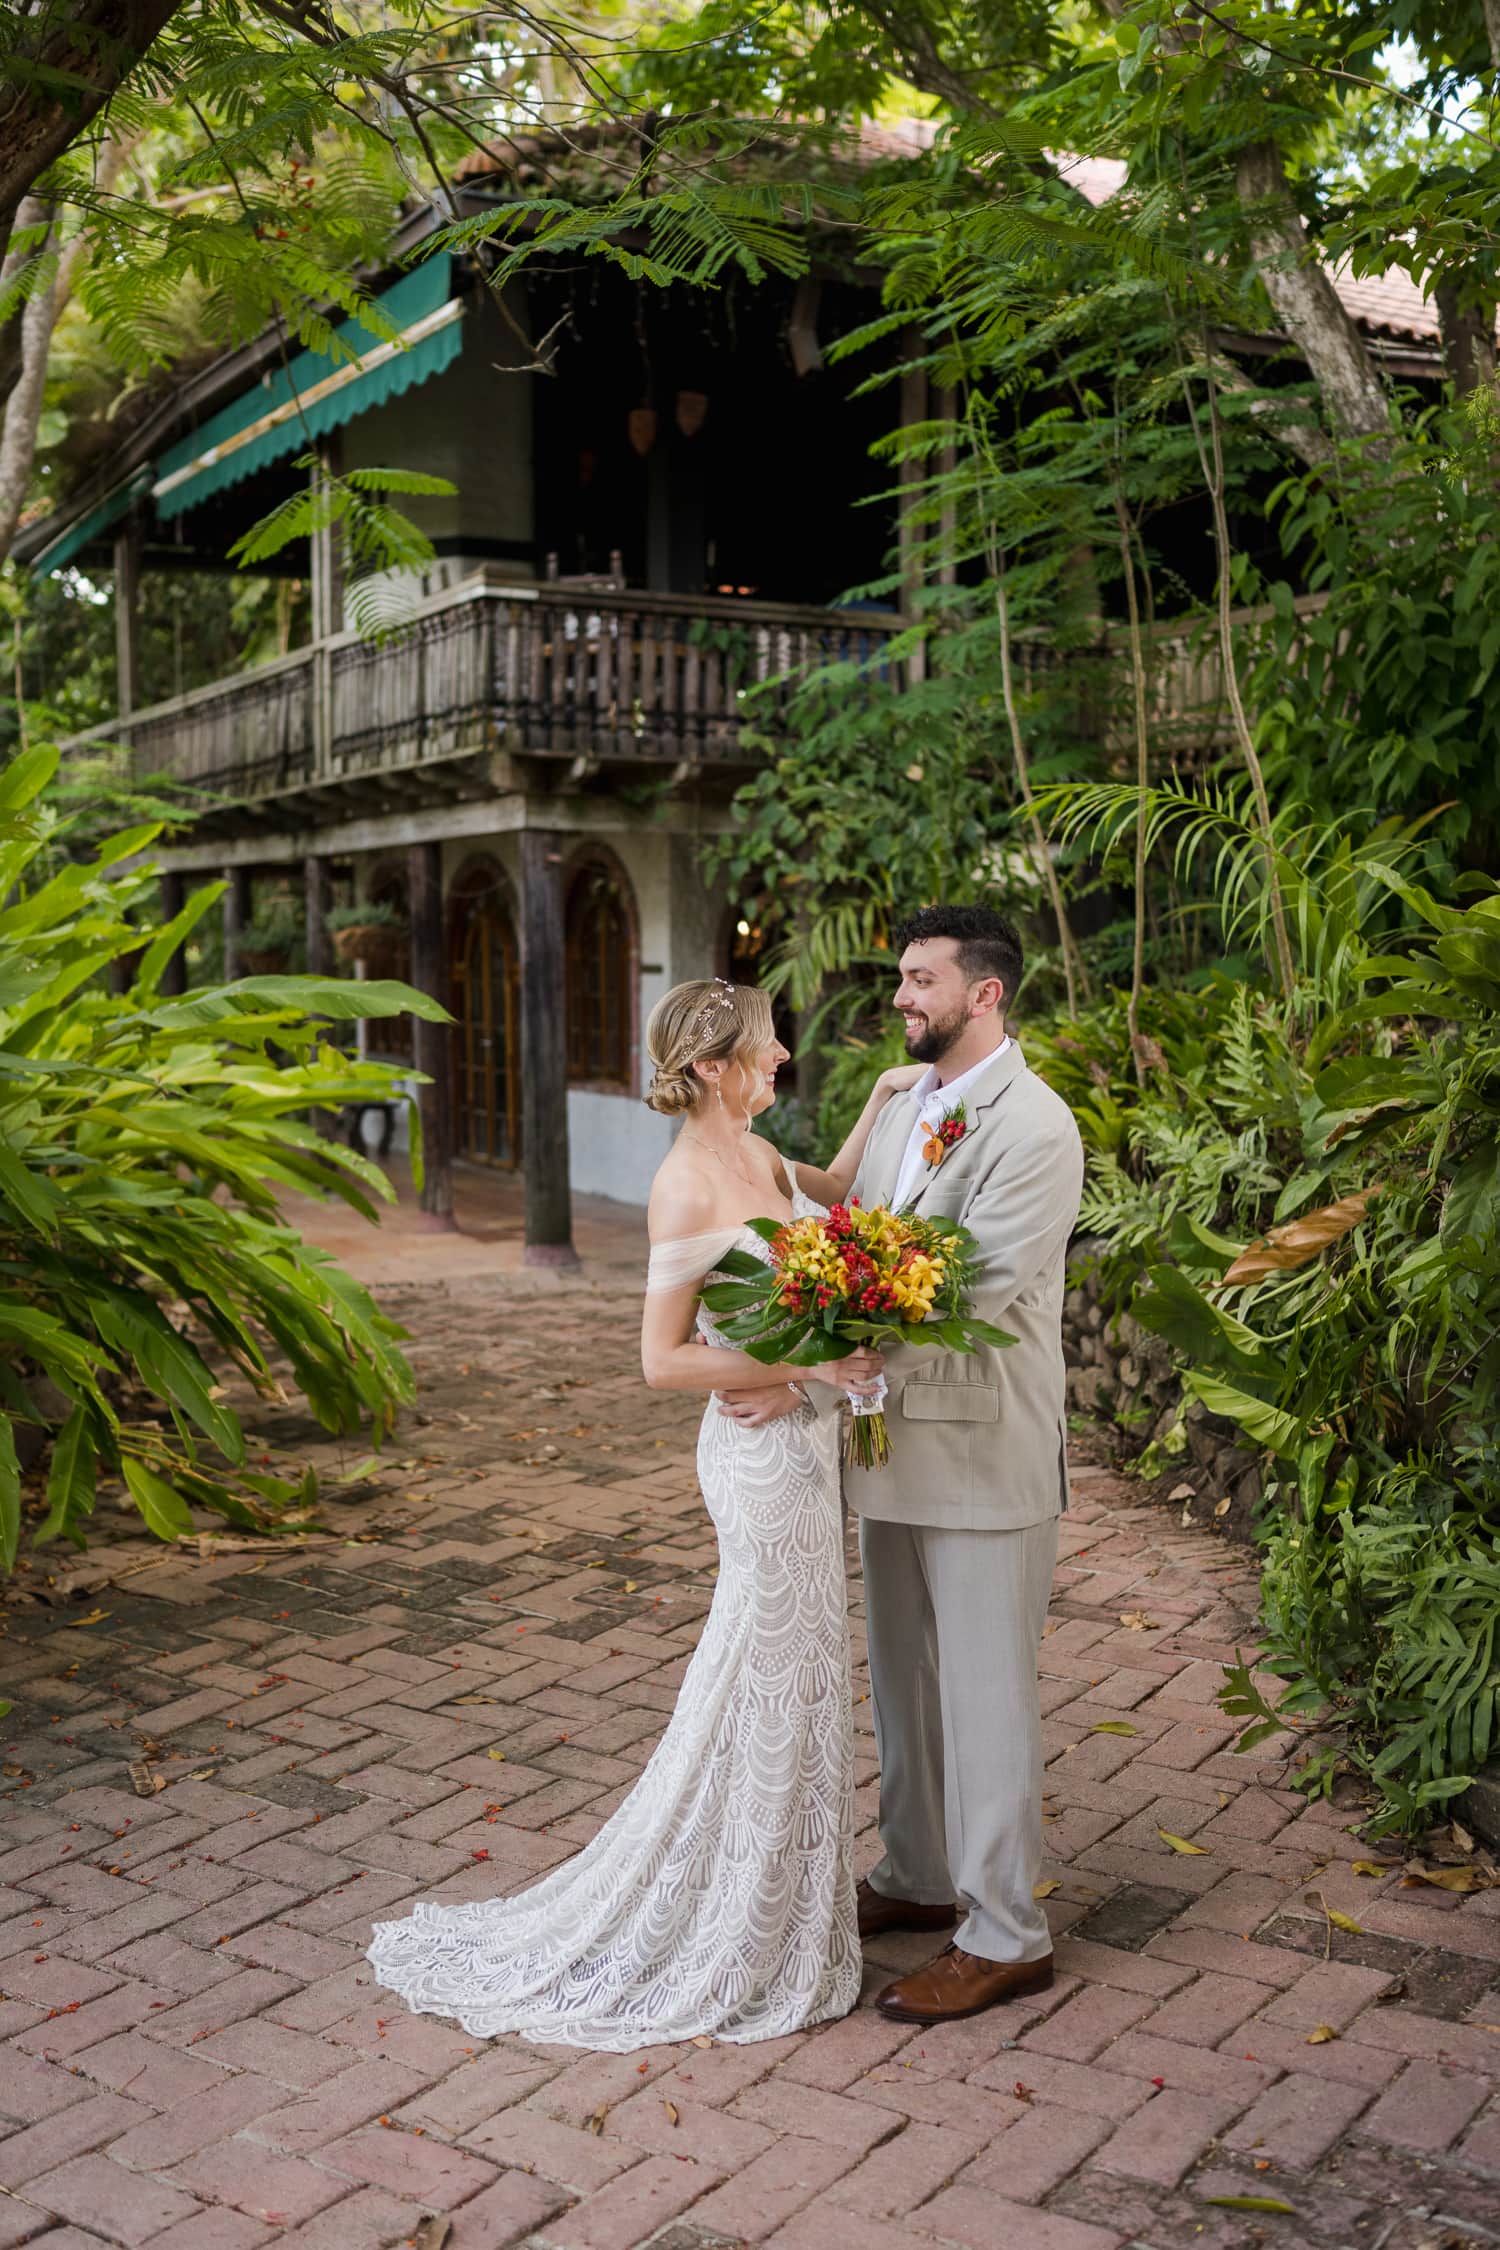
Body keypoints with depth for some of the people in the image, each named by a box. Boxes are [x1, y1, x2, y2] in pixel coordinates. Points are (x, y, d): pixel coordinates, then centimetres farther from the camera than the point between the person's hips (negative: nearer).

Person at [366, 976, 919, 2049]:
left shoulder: (756, 1154, 5)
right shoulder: (689, 1184, -20)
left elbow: (833, 1191, 27)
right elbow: (664, 1360, -20)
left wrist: (881, 1101, 14)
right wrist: (803, 1365, -21)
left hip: (802, 1441, 9)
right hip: (765, 1449, -9)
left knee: (794, 1667, 19)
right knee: (771, 1675, 3)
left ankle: (785, 1891, 36)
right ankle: (739, 1933, 20)